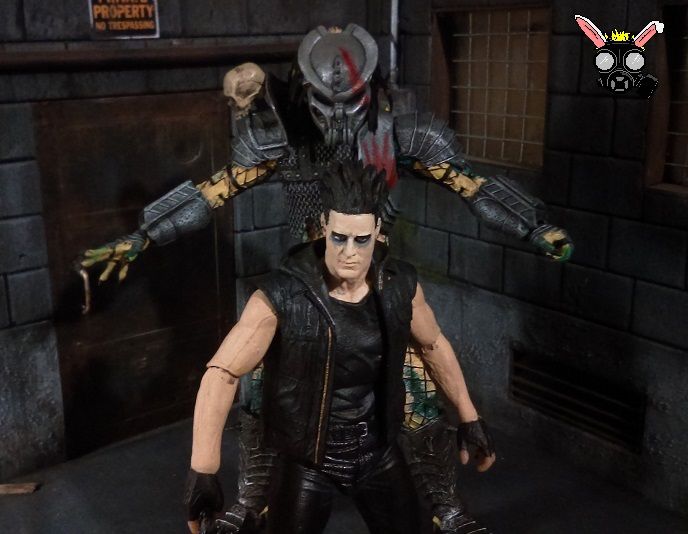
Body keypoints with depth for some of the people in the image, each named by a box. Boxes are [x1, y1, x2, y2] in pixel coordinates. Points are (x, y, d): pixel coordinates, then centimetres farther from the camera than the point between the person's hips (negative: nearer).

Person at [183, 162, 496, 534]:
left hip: (378, 452, 4)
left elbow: (433, 345, 7)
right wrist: (203, 470, -30)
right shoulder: (282, 296, -24)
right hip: (308, 461, -3)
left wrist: (469, 418, 12)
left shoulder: (399, 285, -10)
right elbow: (221, 374, -24)